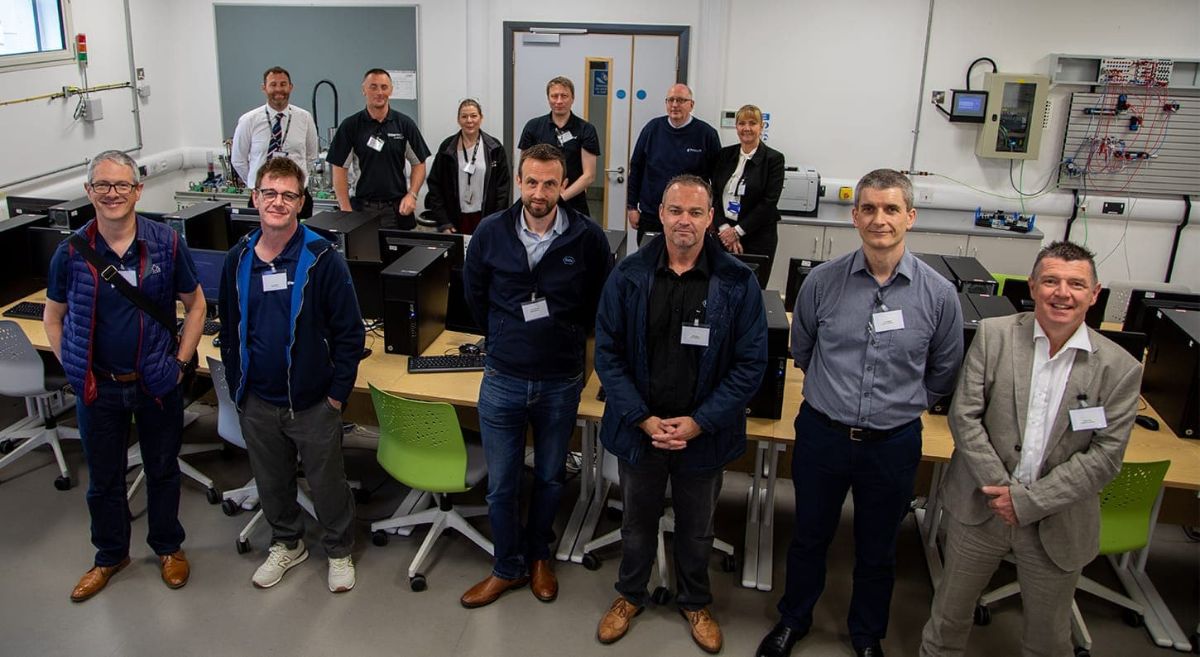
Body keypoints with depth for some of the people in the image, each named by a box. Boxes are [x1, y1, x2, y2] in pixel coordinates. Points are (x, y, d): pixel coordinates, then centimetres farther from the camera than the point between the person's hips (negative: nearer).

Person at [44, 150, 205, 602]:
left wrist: (180, 362, -4)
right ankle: (110, 555, 37)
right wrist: (72, 368, -3)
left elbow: (195, 304, 1)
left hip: (157, 383, -1)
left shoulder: (166, 243, -9)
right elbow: (53, 316, 6)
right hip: (98, 386, 1)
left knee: (163, 469, 15)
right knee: (103, 477, 16)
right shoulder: (71, 252, -7)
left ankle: (168, 547, 37)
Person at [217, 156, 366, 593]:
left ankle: (339, 551, 34)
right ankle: (286, 544, 44)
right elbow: (229, 330, 10)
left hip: (313, 403, -4)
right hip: (258, 402, 4)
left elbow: (349, 332, -11)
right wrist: (236, 387, 8)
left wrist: (338, 392, -12)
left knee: (327, 482, 11)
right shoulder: (239, 259, 1)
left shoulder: (321, 258, -13)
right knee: (271, 480, 20)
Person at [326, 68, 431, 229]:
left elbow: (419, 164, 7)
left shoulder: (405, 124, 3)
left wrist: (412, 195, -8)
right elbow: (339, 169, 0)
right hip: (362, 208, -1)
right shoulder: (350, 126, 1)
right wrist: (346, 209, -7)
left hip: (398, 208, 1)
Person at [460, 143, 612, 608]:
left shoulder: (588, 237, -12)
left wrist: (569, 337, 5)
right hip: (502, 381, 1)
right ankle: (508, 568, 31)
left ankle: (539, 556, 41)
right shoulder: (491, 233, -8)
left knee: (550, 479, 18)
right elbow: (474, 294, 9)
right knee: (500, 485, 10)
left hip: (561, 382, 0)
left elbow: (601, 300, 4)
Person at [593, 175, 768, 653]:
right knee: (637, 519, 21)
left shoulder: (737, 283, -11)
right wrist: (642, 419, -16)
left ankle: (695, 602, 46)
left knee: (696, 527, 20)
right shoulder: (629, 276, -8)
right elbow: (608, 352, -6)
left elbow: (750, 363, -10)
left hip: (703, 434, 0)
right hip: (640, 429, 1)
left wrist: (698, 423, -17)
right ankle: (630, 595, 46)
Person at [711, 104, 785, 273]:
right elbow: (714, 193, 5)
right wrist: (724, 228, -8)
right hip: (723, 234, 3)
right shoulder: (725, 154, 10)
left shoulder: (774, 158, -2)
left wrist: (737, 231, -11)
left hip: (757, 237, -3)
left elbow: (768, 202, -8)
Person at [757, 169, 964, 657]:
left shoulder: (939, 294, -11)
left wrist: (899, 404, 7)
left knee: (877, 549, 20)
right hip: (821, 434, 0)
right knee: (809, 537, 20)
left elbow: (943, 375, 5)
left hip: (892, 444, 0)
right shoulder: (822, 281, -10)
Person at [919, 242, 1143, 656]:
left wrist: (1027, 501, -16)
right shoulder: (993, 335, -7)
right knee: (950, 614, 18)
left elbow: (1105, 457, -11)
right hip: (979, 509, 0)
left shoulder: (1120, 369, -9)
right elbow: (964, 416, -9)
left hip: (1057, 525, 0)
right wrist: (1001, 488, -16)